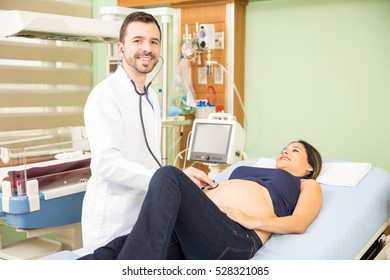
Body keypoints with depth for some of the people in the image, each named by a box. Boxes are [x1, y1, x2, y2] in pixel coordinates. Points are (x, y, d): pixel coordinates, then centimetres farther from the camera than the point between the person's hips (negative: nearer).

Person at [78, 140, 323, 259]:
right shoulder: (247, 170, 43)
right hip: (188, 230, 6)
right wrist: (197, 188, 9)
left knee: (169, 175, -30)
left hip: (236, 238, -6)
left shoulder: (308, 185, 27)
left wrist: (254, 221, -10)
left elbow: (300, 223, 7)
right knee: (123, 246, -24)